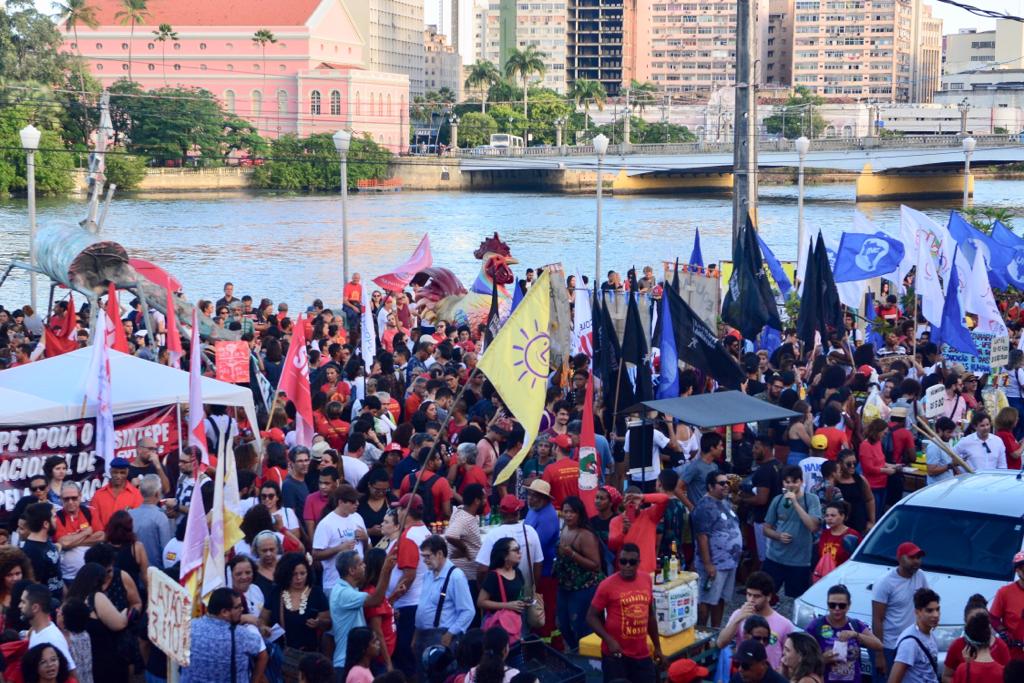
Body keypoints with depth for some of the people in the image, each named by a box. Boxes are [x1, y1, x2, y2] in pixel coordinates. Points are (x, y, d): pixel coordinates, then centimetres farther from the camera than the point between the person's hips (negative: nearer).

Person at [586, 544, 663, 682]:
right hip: (616, 654, -5)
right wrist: (609, 640, -19)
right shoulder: (607, 585, -11)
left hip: (642, 654, 5)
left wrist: (657, 646, 18)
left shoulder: (646, 580, 4)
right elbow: (592, 617, -7)